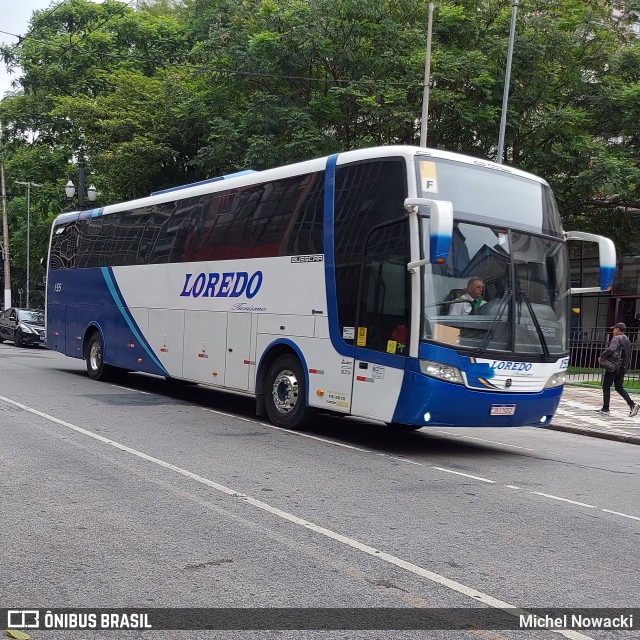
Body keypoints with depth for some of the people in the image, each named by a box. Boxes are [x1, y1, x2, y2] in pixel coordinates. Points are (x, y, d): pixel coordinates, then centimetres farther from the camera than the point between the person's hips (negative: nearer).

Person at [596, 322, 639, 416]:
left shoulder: (616, 338, -11)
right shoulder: (627, 340, 17)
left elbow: (611, 349, -26)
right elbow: (628, 355, 19)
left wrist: (601, 356, -14)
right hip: (623, 367, 9)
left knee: (606, 387, 2)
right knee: (619, 387, 11)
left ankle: (605, 408, 4)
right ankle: (632, 404, -4)